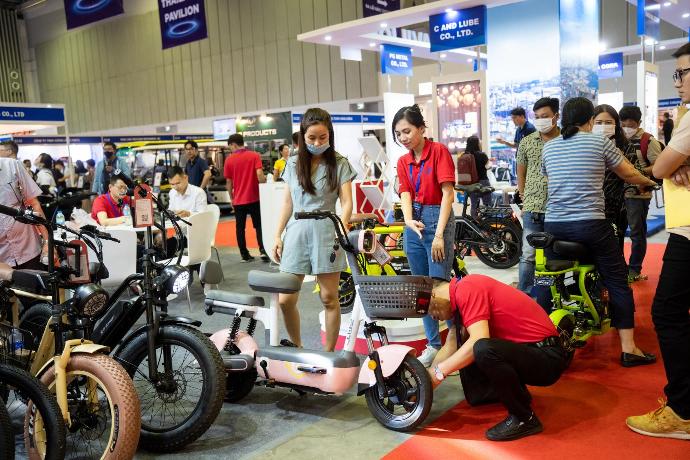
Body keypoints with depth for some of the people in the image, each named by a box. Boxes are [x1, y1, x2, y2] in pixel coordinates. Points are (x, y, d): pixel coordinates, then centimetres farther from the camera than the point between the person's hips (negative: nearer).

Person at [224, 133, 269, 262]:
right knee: (259, 225, 10)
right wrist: (265, 180, 4)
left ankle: (245, 255, 10)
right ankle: (263, 250, -3)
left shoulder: (229, 160, -2)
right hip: (254, 198, 0)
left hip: (238, 200, 1)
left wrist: (231, 198, 13)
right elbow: (260, 176, -16)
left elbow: (228, 182, 2)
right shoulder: (254, 156, -5)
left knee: (240, 228, 9)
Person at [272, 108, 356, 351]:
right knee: (285, 300, 1)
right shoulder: (293, 163, 11)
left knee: (329, 298, 3)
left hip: (326, 231, -3)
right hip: (296, 231, 3)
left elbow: (347, 203, -5)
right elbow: (287, 202, 15)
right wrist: (278, 235, 10)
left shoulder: (340, 164, 1)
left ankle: (328, 353, 17)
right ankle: (296, 348, 23)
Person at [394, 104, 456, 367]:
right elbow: (406, 195, 2)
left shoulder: (439, 151, -6)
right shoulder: (403, 162, 12)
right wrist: (408, 220, -21)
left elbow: (447, 193, -12)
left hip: (438, 219, -6)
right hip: (414, 224, 6)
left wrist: (439, 235, -19)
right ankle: (433, 344, 18)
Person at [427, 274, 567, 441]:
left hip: (548, 356, -10)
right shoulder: (461, 296, 12)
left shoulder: (466, 288, -17)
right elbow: (450, 346, 13)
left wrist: (439, 371, -18)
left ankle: (524, 419, -13)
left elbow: (479, 340, -28)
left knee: (483, 351, -33)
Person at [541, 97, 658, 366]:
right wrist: (650, 182, 33)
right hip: (590, 225, -4)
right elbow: (629, 175, 12)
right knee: (618, 282, 6)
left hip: (553, 225, 4)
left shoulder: (548, 147, 11)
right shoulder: (600, 142, 0)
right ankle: (628, 349, 7)